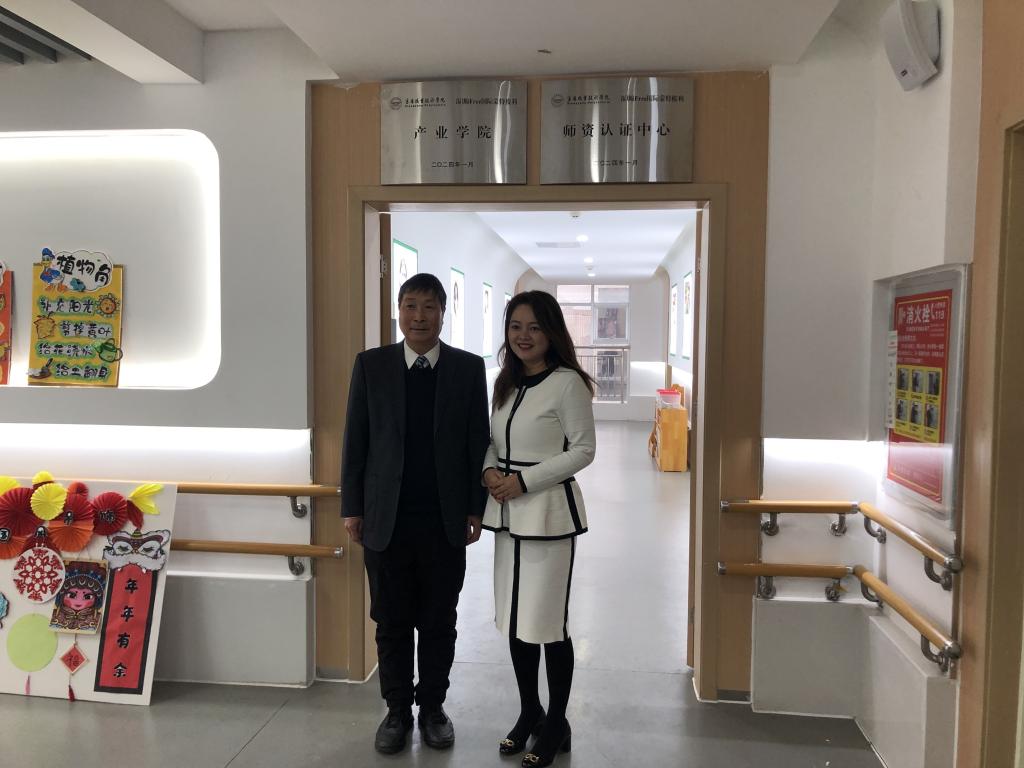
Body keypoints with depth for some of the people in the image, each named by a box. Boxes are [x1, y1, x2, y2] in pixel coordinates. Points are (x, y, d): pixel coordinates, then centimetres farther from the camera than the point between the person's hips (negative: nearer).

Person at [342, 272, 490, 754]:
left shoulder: (469, 368, 1)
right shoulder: (371, 365, 1)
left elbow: (479, 443, 3)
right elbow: (355, 440, 3)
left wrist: (476, 509, 0)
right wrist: (352, 507, 1)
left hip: (445, 522, 0)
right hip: (386, 520, 0)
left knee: (439, 623, 12)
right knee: (392, 622, 11)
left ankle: (433, 707, 31)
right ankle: (397, 710, 29)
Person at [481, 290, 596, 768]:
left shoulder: (567, 383, -10)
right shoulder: (505, 382, 11)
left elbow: (583, 449, -11)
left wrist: (524, 480, -16)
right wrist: (490, 470, -5)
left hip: (549, 511, -7)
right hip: (508, 512, 7)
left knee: (548, 622, 2)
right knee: (514, 618, 14)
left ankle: (556, 726, 23)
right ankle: (529, 713, 33)